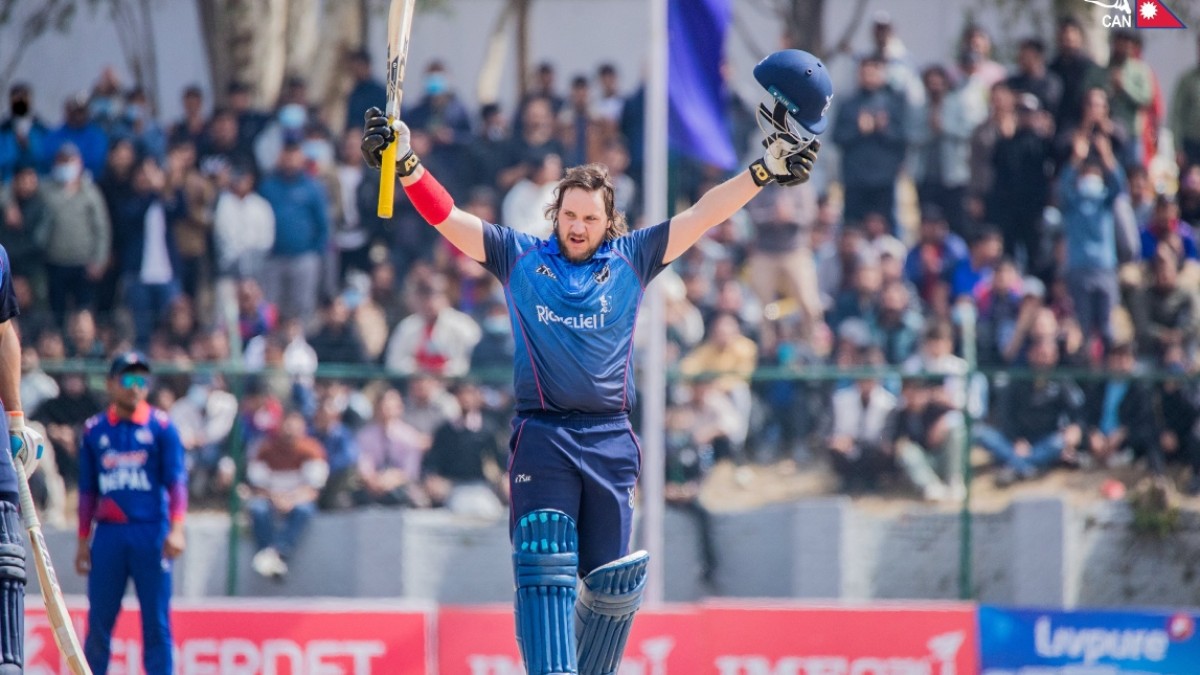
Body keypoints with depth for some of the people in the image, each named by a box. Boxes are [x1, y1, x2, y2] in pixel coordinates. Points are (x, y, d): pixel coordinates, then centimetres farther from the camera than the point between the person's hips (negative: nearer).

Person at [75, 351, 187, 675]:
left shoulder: (162, 426, 3)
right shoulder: (94, 430, 11)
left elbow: (176, 480, -2)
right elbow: (87, 490, 15)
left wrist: (176, 529, -14)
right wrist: (83, 541, 12)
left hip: (150, 532, -2)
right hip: (107, 535, 2)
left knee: (156, 621, -2)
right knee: (98, 621, 2)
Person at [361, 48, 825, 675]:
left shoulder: (632, 259, 11)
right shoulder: (519, 256, 9)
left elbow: (701, 216, 8)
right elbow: (448, 217, 2)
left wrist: (768, 167, 1)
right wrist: (404, 164, -12)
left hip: (611, 440, 2)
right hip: (542, 436, -2)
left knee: (612, 581, 3)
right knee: (545, 571, -13)